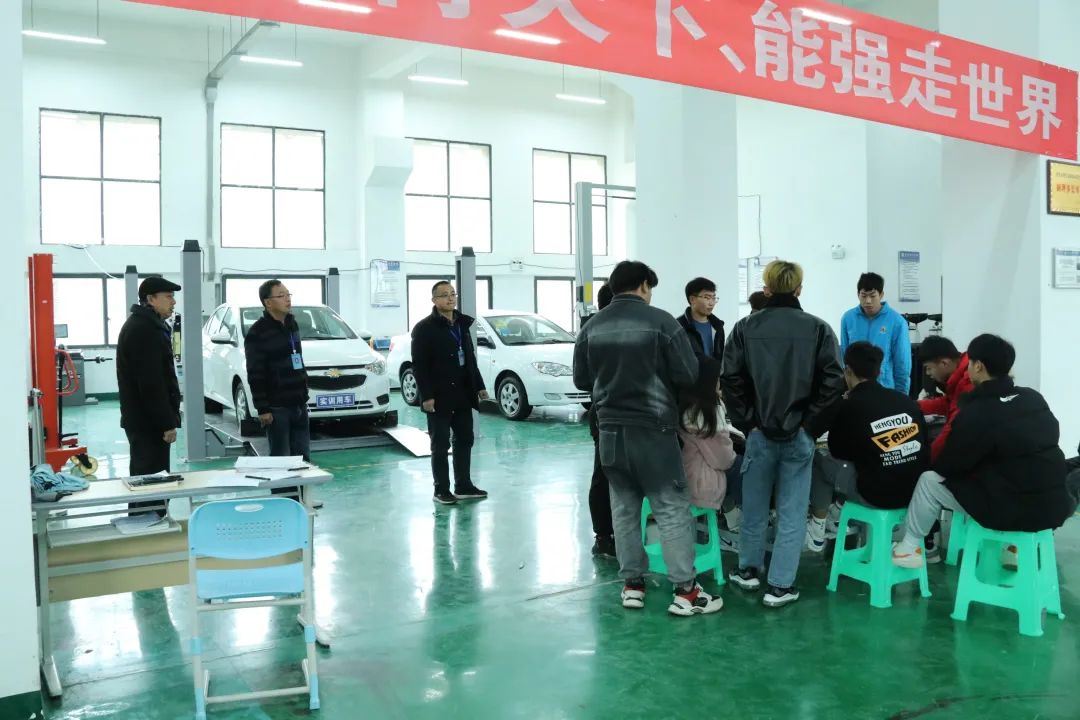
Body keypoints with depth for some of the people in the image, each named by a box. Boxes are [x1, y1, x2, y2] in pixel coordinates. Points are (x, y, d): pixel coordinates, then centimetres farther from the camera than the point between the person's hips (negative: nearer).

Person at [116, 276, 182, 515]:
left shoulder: (141, 325, 17)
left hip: (139, 418, 11)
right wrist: (167, 422, -21)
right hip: (148, 422, -11)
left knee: (142, 478, 17)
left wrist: (168, 416, 22)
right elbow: (151, 383, -23)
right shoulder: (145, 330, -17)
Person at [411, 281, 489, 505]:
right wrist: (426, 396, -18)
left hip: (462, 394, 7)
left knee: (464, 440, 11)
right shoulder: (424, 328, -8)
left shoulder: (462, 324, 12)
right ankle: (441, 490, 12)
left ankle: (464, 486, 21)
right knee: (440, 445, 2)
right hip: (439, 396, -6)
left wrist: (479, 386, 14)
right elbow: (419, 365, -12)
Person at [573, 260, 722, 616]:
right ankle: (685, 590, 4)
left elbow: (581, 380, 7)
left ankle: (632, 583, 19)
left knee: (624, 507, 13)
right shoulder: (661, 321, -10)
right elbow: (688, 375, -10)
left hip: (611, 430, 5)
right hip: (653, 429, -4)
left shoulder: (592, 327, 2)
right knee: (672, 508, 2)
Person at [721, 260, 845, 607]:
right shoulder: (818, 329, -3)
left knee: (754, 505, 16)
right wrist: (811, 425, -2)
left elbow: (731, 380, -7)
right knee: (791, 511, 7)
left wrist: (747, 422, -1)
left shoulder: (745, 328, -2)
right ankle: (780, 585, 11)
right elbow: (833, 383, -8)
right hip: (799, 434, -1)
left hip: (759, 431, 1)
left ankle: (749, 570, 32)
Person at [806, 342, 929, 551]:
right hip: (916, 491, 5)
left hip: (876, 495, -5)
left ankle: (817, 533, 27)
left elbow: (837, 453, 9)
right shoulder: (906, 400, 6)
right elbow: (925, 447, 15)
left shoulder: (848, 406, -6)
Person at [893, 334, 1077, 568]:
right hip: (1057, 505, 7)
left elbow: (948, 467, -3)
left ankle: (908, 547, 16)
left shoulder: (975, 414, -14)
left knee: (929, 481, 5)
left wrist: (932, 464, 19)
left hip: (1015, 510, -7)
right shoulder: (1034, 398, 4)